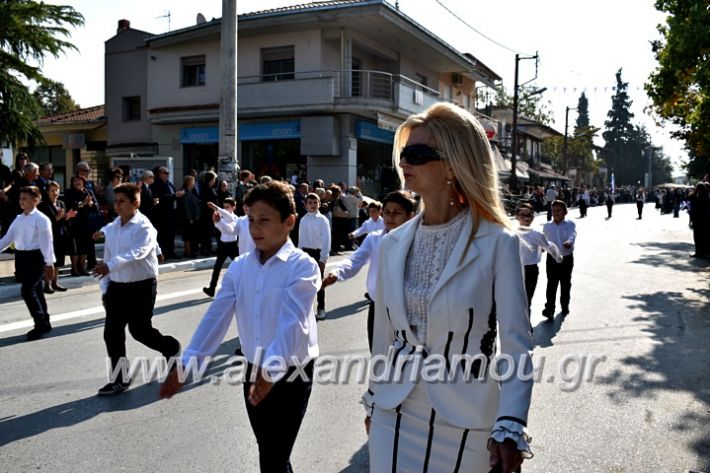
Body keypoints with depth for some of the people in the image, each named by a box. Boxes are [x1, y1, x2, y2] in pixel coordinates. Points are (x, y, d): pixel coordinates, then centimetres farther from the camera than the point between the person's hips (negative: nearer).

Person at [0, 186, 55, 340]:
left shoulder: (41, 219, -10)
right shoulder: (18, 219, 12)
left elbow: (46, 242, -15)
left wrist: (49, 262, -19)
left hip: (35, 257, -7)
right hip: (21, 257, 7)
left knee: (27, 290, -13)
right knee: (35, 291, 13)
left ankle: (40, 323, 0)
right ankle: (44, 323, 23)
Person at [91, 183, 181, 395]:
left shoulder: (144, 227, -14)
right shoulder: (111, 228, 8)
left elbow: (136, 253, -31)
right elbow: (107, 257, 13)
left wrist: (110, 266, -45)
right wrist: (105, 288, 12)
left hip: (142, 286, -6)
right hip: (117, 286, 7)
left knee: (140, 330, 1)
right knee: (112, 332, 5)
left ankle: (171, 347, 31)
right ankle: (119, 379, 18)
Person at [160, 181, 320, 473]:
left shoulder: (302, 266, -15)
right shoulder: (239, 267, 2)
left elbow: (293, 323, -26)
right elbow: (216, 316, -1)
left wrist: (271, 371, -37)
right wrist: (186, 364, -7)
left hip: (290, 376, -5)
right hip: (253, 373, 6)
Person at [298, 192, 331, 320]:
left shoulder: (322, 219, -10)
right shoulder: (303, 220, 4)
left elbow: (326, 239, -12)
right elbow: (301, 238, 10)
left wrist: (323, 258, -15)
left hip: (317, 252, -4)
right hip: (305, 252, 5)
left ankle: (321, 309, 16)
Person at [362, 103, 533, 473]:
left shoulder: (497, 243, -12)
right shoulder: (393, 244, 1)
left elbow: (516, 343, -15)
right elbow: (383, 334, 9)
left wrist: (509, 427, -23)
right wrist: (373, 400, 14)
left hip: (464, 420, -3)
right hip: (394, 415, 4)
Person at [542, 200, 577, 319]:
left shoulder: (570, 224, -5)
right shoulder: (547, 226, 3)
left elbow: (572, 234, -26)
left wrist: (569, 241, -44)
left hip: (567, 258, 0)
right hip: (552, 258, 1)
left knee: (566, 284, 13)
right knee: (551, 284, -7)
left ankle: (565, 306, 29)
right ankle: (549, 309, -11)